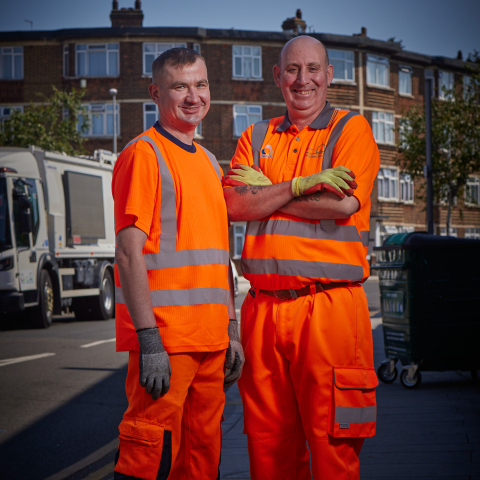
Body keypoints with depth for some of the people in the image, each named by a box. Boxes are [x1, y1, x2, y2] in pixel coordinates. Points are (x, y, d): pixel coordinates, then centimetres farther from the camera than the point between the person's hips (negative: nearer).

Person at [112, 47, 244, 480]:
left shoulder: (208, 162, 18)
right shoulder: (143, 154, -6)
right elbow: (129, 252, -13)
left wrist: (231, 329, 16)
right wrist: (148, 339, -19)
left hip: (209, 338, 8)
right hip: (163, 336, -8)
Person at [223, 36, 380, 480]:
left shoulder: (351, 129, 5)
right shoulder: (257, 137, 17)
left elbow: (342, 205, -11)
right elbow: (235, 205, 2)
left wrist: (264, 193, -3)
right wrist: (299, 185, -10)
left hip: (329, 305, -4)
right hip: (263, 307, 4)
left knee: (332, 442, -2)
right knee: (267, 440, 7)